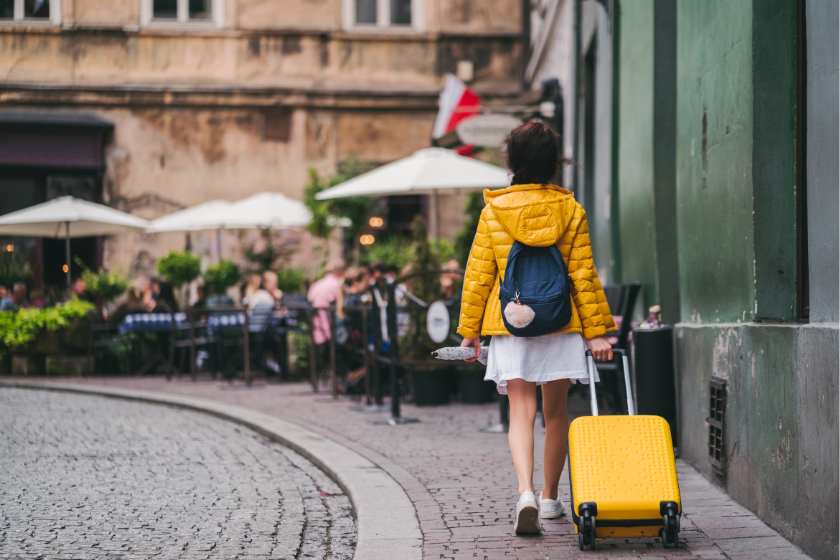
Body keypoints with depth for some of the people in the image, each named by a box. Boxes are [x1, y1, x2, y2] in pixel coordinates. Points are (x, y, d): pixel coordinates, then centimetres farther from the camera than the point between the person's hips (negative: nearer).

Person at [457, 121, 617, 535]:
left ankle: (526, 492, -23)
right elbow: (584, 275, -2)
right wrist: (596, 330, 2)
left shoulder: (493, 211, -2)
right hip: (561, 326, 1)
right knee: (555, 412, 13)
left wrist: (469, 330, 8)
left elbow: (478, 275, 1)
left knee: (521, 412, -2)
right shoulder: (570, 209, -1)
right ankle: (550, 498, 23)